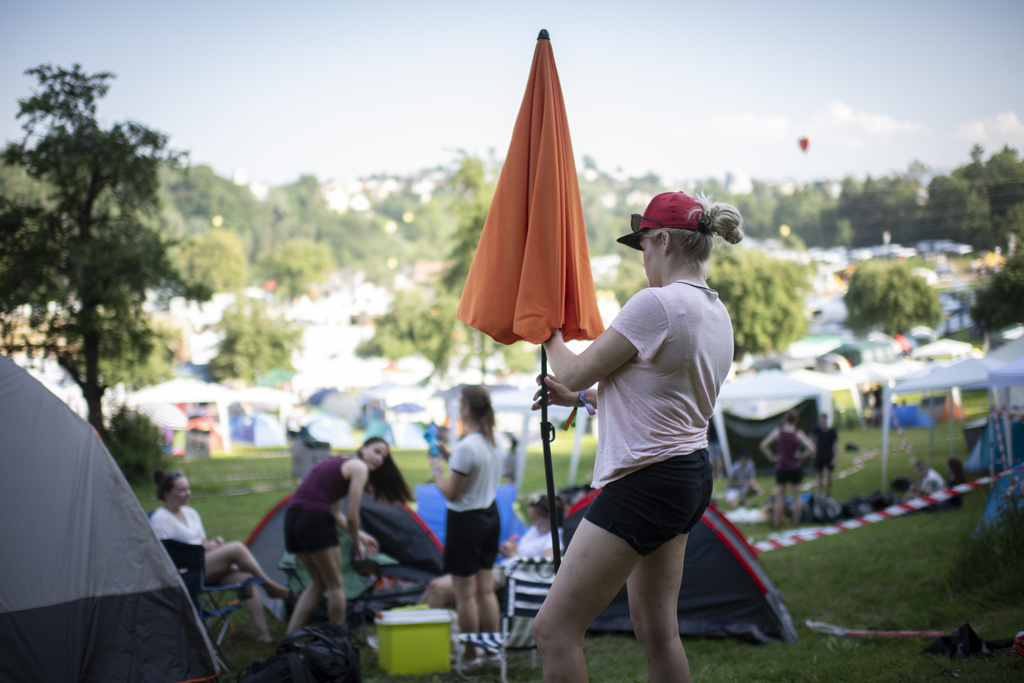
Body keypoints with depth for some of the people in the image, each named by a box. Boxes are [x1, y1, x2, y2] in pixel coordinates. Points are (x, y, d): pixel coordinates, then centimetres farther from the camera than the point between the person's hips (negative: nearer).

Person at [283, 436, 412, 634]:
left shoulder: (335, 462, 25)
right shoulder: (359, 467, -2)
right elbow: (351, 516, -5)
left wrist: (361, 536, 31)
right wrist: (357, 545, 12)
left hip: (291, 518, 8)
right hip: (314, 520, -8)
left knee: (318, 583, 22)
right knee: (336, 585, 8)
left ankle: (290, 636, 16)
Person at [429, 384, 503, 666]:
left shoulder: (466, 447, -21)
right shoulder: (494, 444, 5)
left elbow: (451, 493, -18)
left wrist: (436, 469, -2)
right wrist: (448, 456, 19)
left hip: (466, 521, -8)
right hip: (491, 516, 8)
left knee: (465, 593, 2)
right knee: (486, 589, 15)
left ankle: (470, 654, 9)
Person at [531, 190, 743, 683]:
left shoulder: (656, 303, -18)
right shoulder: (717, 314, 12)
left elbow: (575, 372, -10)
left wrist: (551, 339, 11)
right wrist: (580, 398, 21)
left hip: (646, 480, -10)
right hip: (691, 474, 10)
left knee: (554, 630, -8)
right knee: (656, 631, 17)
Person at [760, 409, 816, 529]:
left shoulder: (777, 432, -8)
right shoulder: (798, 433, -13)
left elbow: (763, 446, -9)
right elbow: (811, 448, -21)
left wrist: (772, 457, -2)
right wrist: (802, 455, -6)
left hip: (781, 468, 1)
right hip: (796, 468, -1)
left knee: (779, 497, 9)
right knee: (796, 495, 12)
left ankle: (777, 523, 9)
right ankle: (796, 522, 17)